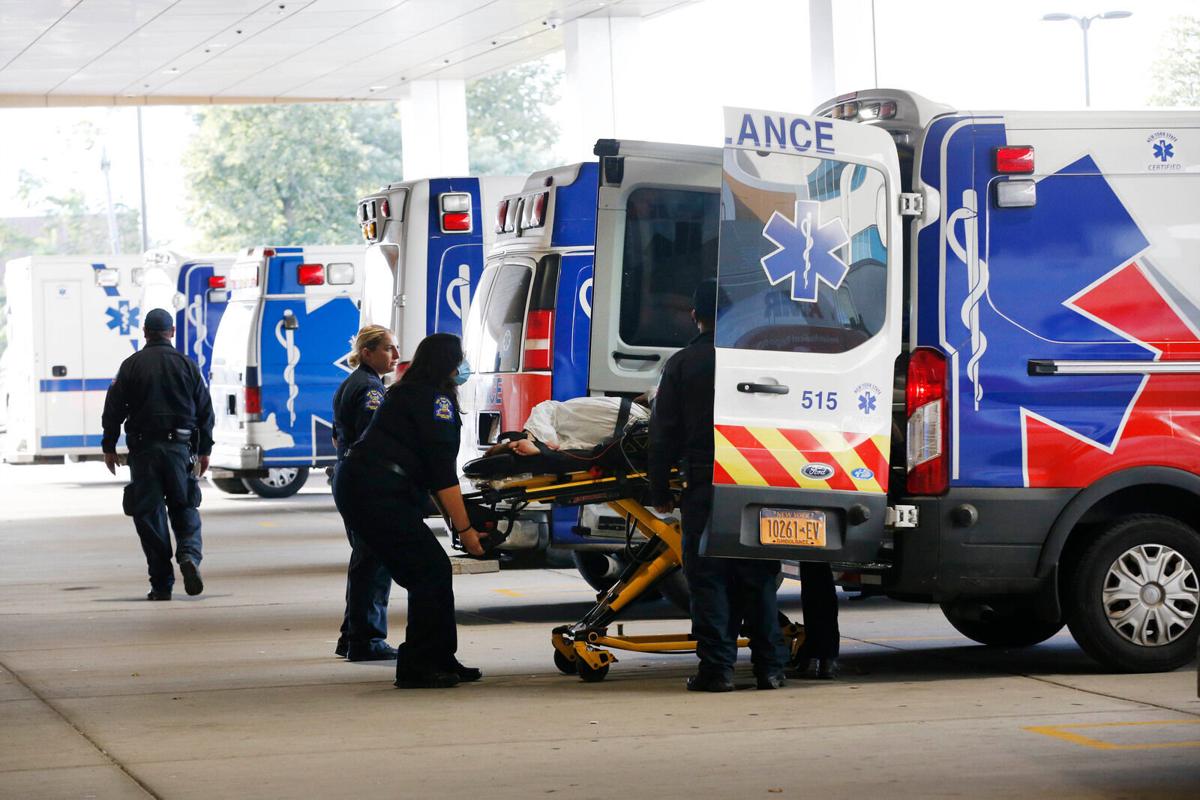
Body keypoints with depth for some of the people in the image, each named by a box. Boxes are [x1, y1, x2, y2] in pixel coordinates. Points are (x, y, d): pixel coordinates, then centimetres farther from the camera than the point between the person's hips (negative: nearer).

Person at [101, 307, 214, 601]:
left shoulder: (131, 366, 1)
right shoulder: (187, 365, 5)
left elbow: (113, 409, 1)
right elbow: (205, 410, 7)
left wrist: (109, 447, 10)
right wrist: (204, 450, 14)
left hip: (143, 449, -1)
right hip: (180, 448, 1)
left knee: (149, 514, 3)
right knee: (185, 509, 11)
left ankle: (161, 584, 0)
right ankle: (189, 556, -17)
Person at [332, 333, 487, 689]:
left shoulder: (407, 393, 24)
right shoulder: (436, 398, -7)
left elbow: (429, 465, 27)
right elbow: (442, 471, -13)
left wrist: (455, 517, 26)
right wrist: (464, 528, -11)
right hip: (378, 495, -10)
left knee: (431, 572, 11)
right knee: (432, 571, -9)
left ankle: (440, 660, 13)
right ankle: (416, 667, -8)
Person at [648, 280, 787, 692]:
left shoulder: (682, 364, 1)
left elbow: (664, 433, 1)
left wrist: (659, 491, 7)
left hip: (704, 486, -2)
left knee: (709, 578, 1)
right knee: (759, 577, 9)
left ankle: (717, 668, -4)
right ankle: (769, 667, 9)